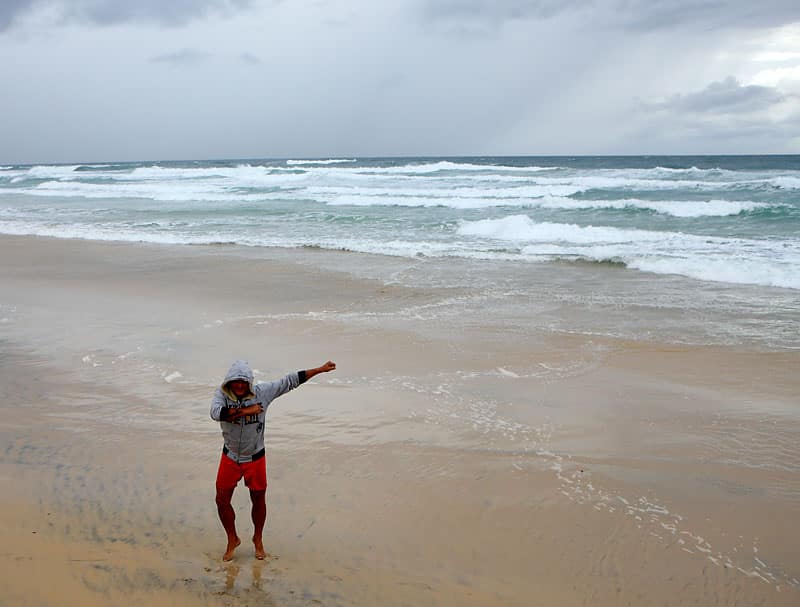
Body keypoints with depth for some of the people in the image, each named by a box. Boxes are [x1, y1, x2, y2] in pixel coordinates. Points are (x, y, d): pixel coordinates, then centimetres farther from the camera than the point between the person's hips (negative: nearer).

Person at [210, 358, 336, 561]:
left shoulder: (262, 392, -16)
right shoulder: (222, 394, -17)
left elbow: (291, 381, -11)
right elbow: (216, 413, -38)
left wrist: (320, 369, -9)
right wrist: (246, 411, -36)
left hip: (255, 458, 0)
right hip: (230, 457, 0)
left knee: (259, 501, 13)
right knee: (222, 501, 7)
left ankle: (258, 539, 38)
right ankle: (232, 540, 32)